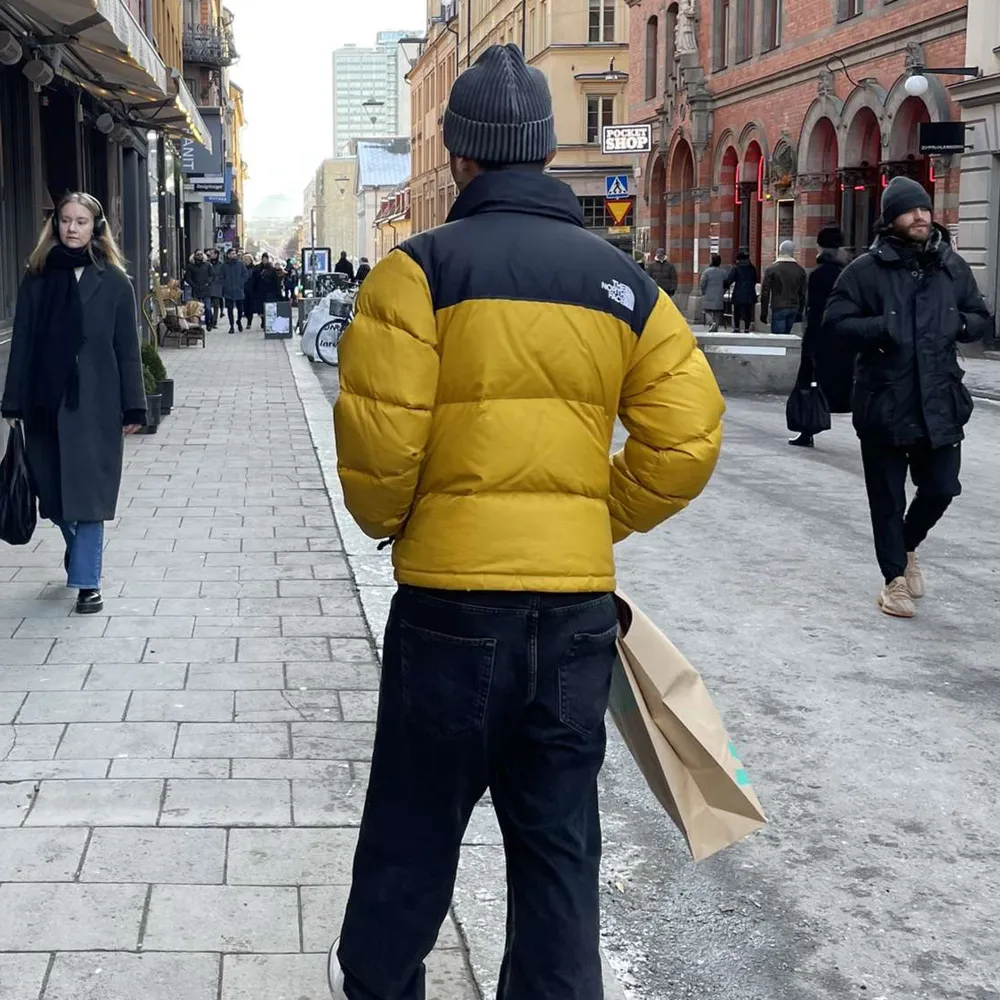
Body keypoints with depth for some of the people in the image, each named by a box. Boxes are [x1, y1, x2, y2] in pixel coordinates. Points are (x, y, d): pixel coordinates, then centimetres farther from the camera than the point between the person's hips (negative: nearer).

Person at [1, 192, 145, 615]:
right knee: (54, 491, 12)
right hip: (46, 401, 3)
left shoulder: (114, 282, 0)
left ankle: (87, 581, 5)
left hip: (94, 404, -3)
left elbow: (127, 349, 0)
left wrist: (133, 408, -3)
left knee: (88, 493, -2)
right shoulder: (37, 278, 5)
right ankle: (81, 557, 37)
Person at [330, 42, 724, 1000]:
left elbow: (378, 435, -13)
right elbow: (685, 443, 1)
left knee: (415, 824, 15)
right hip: (579, 599, 3)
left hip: (452, 595, -3)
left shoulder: (423, 265, -6)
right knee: (558, 839, 13)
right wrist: (597, 520, 14)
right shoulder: (624, 281, 6)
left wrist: (386, 520, 7)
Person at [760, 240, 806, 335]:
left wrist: (764, 313, 2)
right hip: (794, 309, 4)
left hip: (778, 309, -4)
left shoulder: (771, 269, -3)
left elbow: (765, 293, -4)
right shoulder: (800, 270, 7)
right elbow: (803, 293, 11)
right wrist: (800, 312, 18)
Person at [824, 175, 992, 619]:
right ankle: (895, 577, 21)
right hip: (885, 401, -3)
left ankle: (908, 546, 38)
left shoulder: (952, 266, 6)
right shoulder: (867, 269, -6)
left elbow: (982, 318, 15)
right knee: (888, 496, 6)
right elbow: (835, 320, -6)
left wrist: (960, 323, -8)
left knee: (941, 487, 8)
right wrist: (880, 328, -21)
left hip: (939, 400, 3)